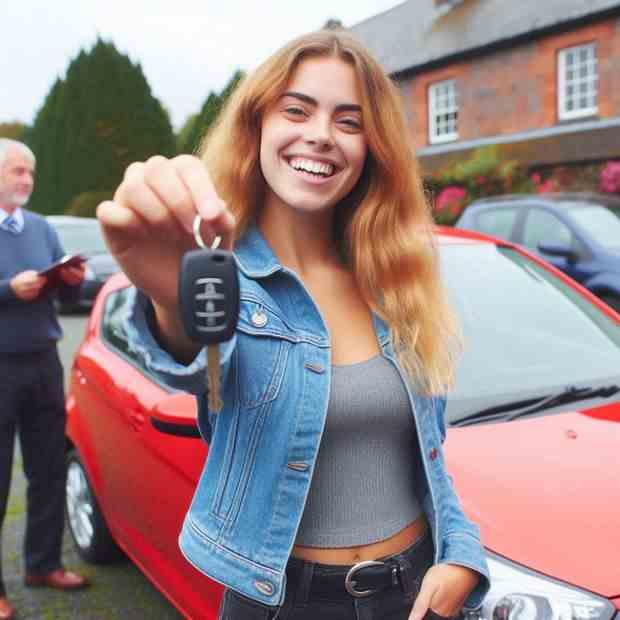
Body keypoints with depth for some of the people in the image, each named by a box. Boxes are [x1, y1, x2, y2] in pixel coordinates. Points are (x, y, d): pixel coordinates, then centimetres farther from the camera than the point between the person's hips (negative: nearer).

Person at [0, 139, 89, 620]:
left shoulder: (41, 228, 12)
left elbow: (66, 294, 13)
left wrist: (74, 281, -8)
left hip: (43, 362, 6)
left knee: (49, 471, 13)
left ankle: (43, 564, 30)